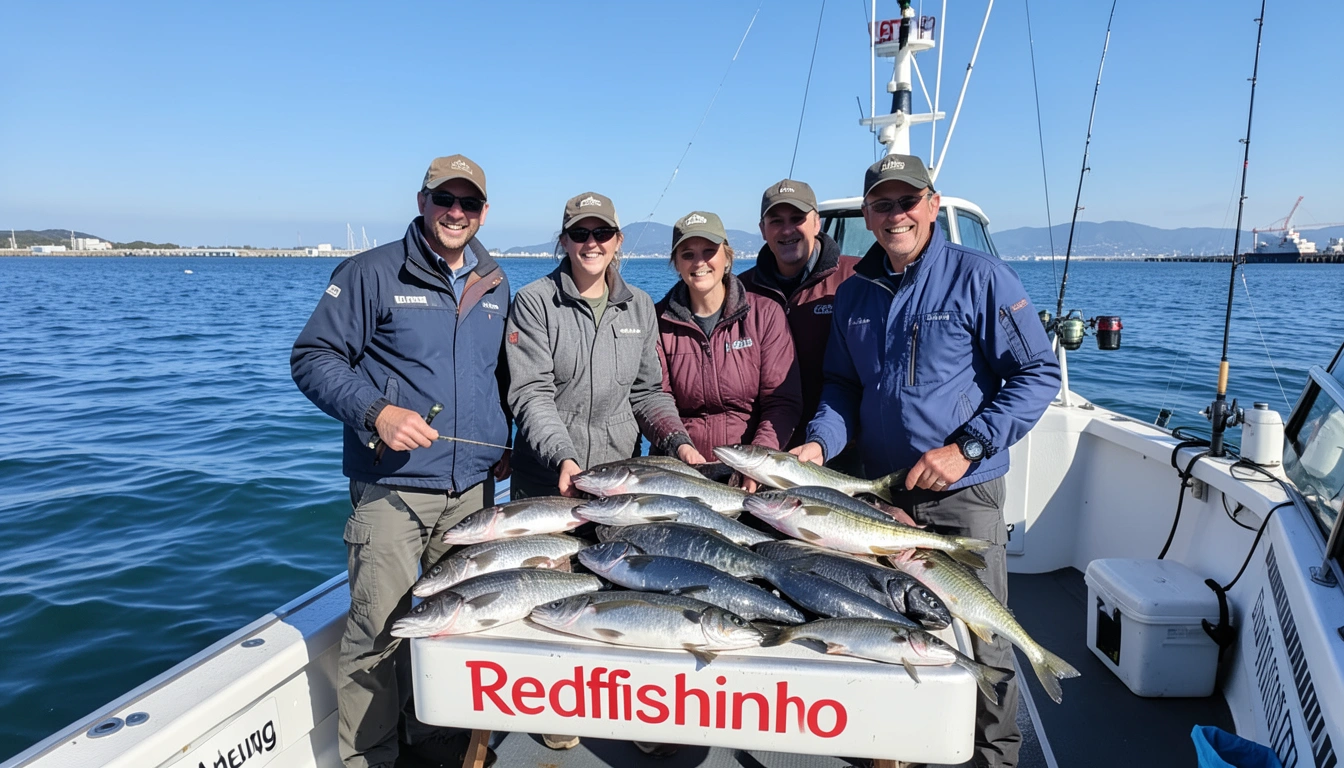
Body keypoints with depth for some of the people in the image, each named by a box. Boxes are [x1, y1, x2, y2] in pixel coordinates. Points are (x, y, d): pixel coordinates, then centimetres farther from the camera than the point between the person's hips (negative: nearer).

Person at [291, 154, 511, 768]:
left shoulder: (496, 285, 12)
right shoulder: (373, 274, -4)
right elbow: (312, 357, -6)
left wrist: (504, 442, 13)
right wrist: (375, 411, -20)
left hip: (473, 487, 5)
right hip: (392, 487, -5)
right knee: (379, 627, -3)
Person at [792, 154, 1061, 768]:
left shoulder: (978, 277, -9)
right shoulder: (854, 293, 7)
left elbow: (1038, 373, -10)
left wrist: (967, 447, -18)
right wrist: (820, 442, -8)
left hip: (964, 493, -4)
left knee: (980, 636, 3)